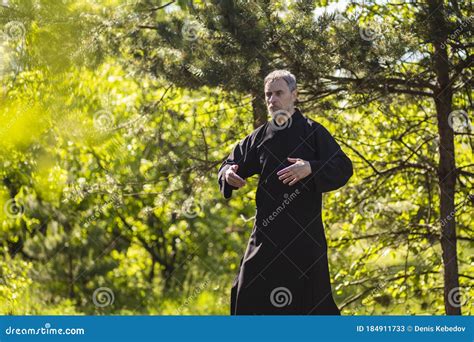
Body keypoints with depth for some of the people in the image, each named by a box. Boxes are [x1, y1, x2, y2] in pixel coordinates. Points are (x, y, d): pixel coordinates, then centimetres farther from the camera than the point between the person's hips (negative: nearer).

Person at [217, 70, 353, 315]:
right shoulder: (260, 136, 11)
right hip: (267, 232, 4)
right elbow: (232, 163, 20)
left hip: (305, 232, -4)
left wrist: (311, 168, -27)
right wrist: (228, 173, -5)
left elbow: (343, 168, -9)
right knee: (247, 293, 1)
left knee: (313, 298, -2)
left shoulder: (312, 132, -2)